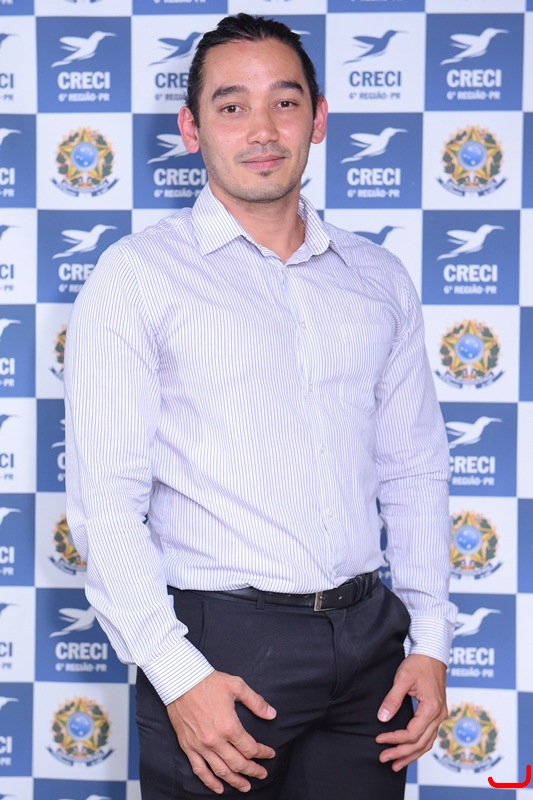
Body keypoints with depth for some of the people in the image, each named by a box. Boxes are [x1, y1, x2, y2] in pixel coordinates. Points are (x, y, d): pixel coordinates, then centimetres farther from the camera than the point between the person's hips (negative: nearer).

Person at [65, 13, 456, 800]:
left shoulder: (380, 279, 11)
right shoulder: (135, 277, -3)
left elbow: (414, 470, 13)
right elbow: (104, 498, -8)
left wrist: (429, 640, 5)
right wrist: (178, 675, -15)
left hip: (369, 638, 4)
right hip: (219, 645, -4)